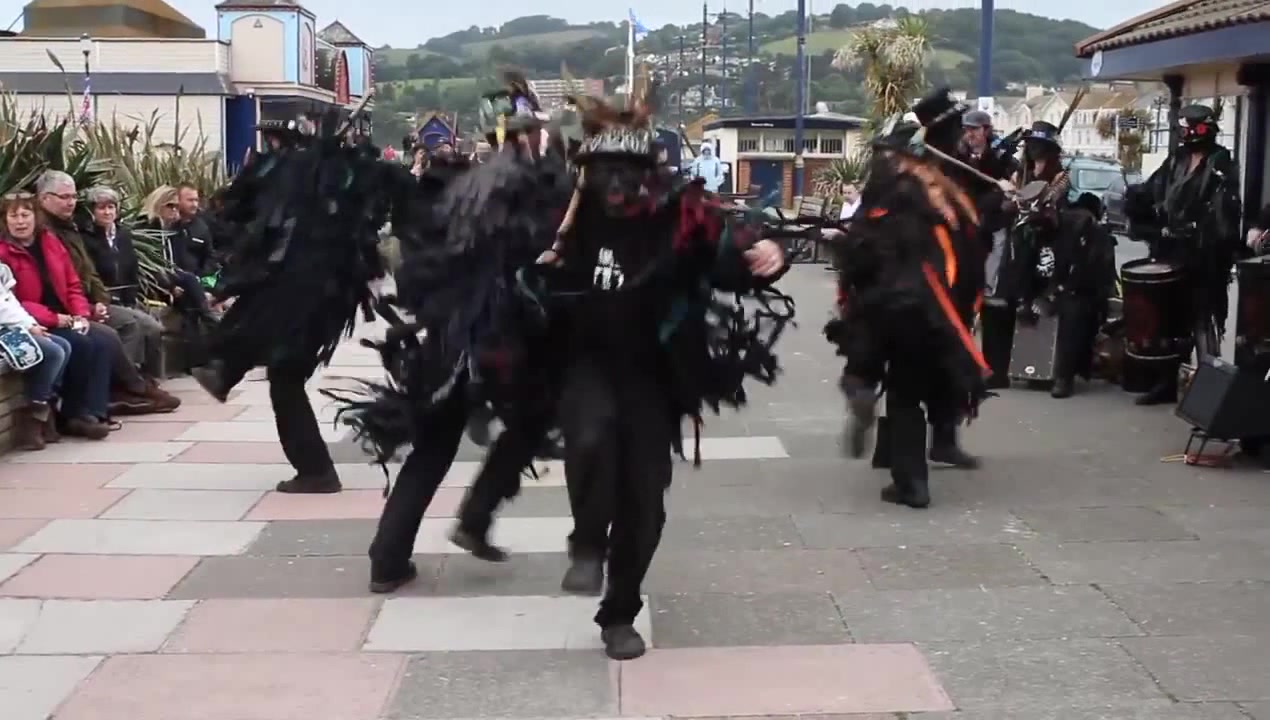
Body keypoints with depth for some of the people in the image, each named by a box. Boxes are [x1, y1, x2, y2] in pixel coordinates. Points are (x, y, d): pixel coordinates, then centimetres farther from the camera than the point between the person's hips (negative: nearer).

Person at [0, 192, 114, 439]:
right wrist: (54, 318, -20)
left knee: (101, 340, -19)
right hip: (34, 325, -6)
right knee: (80, 345, -26)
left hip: (65, 319, 6)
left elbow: (72, 284, 15)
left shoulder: (50, 242, 11)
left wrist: (81, 314, -4)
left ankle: (93, 412, -23)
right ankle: (71, 415, -12)